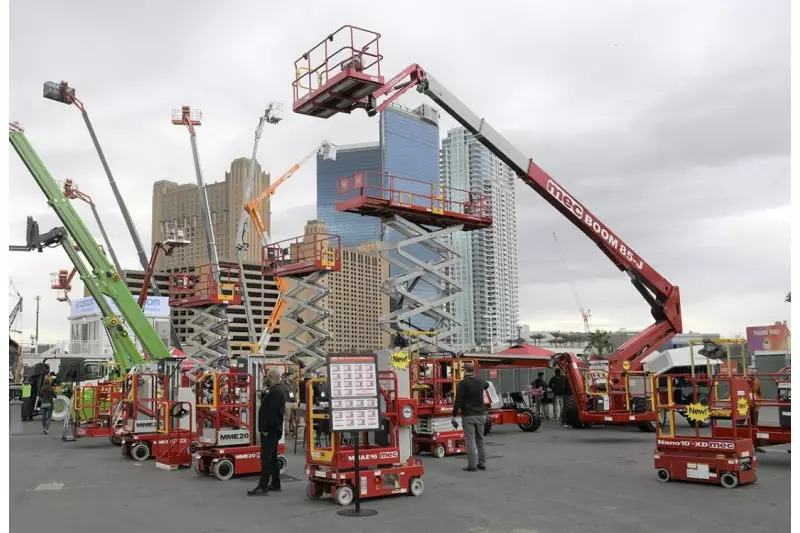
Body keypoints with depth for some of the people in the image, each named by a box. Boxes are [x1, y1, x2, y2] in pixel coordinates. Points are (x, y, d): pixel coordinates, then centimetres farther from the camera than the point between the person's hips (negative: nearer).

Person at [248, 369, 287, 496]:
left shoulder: (275, 391, -18)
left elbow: (271, 412, -25)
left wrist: (265, 428, -24)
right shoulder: (278, 390, 17)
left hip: (270, 430, -11)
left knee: (266, 457, -11)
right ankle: (275, 483, 20)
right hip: (273, 429, 11)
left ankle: (263, 487, -12)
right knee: (272, 457, 15)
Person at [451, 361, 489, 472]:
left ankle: (472, 465, -2)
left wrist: (454, 416, -9)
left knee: (470, 441, -3)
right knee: (480, 440, 15)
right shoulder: (480, 381, 8)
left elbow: (458, 401, -15)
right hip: (481, 415, 6)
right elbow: (486, 385, 33)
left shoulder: (463, 383, -12)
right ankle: (482, 463, 17)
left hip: (468, 416, -6)